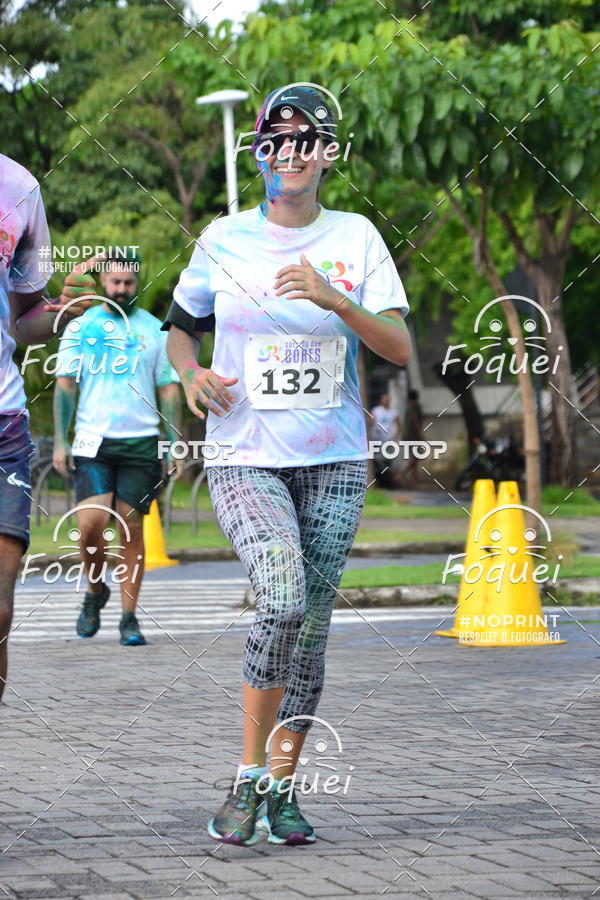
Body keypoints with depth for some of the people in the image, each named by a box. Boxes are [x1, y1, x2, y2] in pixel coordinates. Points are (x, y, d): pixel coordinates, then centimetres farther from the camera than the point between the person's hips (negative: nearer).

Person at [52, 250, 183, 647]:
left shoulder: (155, 331, 10)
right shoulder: (81, 328, 9)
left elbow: (169, 391, 11)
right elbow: (65, 386, 8)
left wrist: (176, 446, 2)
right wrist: (60, 441, -2)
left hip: (141, 443, 1)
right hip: (92, 442, 0)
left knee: (131, 528, -3)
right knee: (91, 522, -15)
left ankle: (129, 617, 3)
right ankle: (96, 589, 12)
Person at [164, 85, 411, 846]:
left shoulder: (355, 237, 4)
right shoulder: (224, 239, 3)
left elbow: (400, 348, -3)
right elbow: (179, 326, 16)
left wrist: (334, 299, -19)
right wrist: (191, 375, -6)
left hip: (334, 461, 2)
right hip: (244, 459, -2)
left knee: (311, 626, 1)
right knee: (283, 599, -23)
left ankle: (282, 785, 17)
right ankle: (248, 775, -9)